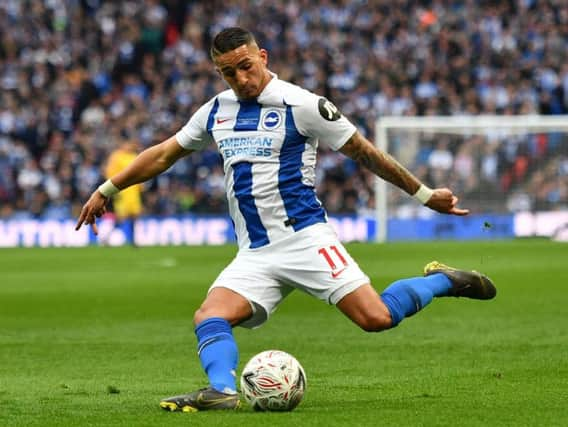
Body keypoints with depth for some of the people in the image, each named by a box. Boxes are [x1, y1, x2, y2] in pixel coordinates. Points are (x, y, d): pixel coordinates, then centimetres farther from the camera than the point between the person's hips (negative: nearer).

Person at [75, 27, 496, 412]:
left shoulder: (302, 105, -5)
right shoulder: (216, 111, 13)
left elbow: (364, 152, 2)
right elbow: (163, 154, 25)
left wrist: (425, 194, 5)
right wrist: (106, 190, 26)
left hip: (305, 236, -5)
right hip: (254, 254, 5)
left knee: (376, 317, -19)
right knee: (210, 317, -21)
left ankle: (441, 281, 6)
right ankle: (222, 390, -41)